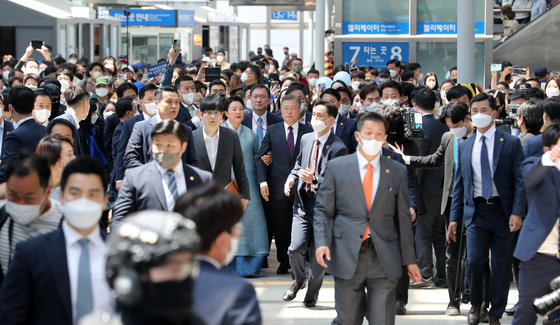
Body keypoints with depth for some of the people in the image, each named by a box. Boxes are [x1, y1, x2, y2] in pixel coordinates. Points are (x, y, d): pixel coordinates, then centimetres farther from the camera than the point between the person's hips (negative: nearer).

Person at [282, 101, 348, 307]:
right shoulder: (306, 139, 8)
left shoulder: (338, 148, -12)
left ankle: (312, 294, 26)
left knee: (317, 254, 5)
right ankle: (298, 280, 23)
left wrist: (314, 181, -29)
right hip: (303, 204, 4)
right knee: (296, 248, -8)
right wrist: (292, 177, 3)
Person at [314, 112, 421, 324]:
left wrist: (409, 259, 9)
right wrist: (322, 242, -10)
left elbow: (403, 217, 10)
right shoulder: (336, 167, 5)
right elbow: (323, 210, 6)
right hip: (346, 257, -1)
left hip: (384, 259, 1)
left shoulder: (397, 171, 9)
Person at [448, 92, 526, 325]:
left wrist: (517, 212, -14)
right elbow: (459, 184, 13)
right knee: (474, 261, -9)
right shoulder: (465, 146, 11)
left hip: (502, 211, -2)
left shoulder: (510, 143, 1)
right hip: (476, 210, 2)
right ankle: (475, 304, 16)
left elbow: (520, 181, -3)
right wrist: (454, 218, 8)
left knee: (501, 265, 3)